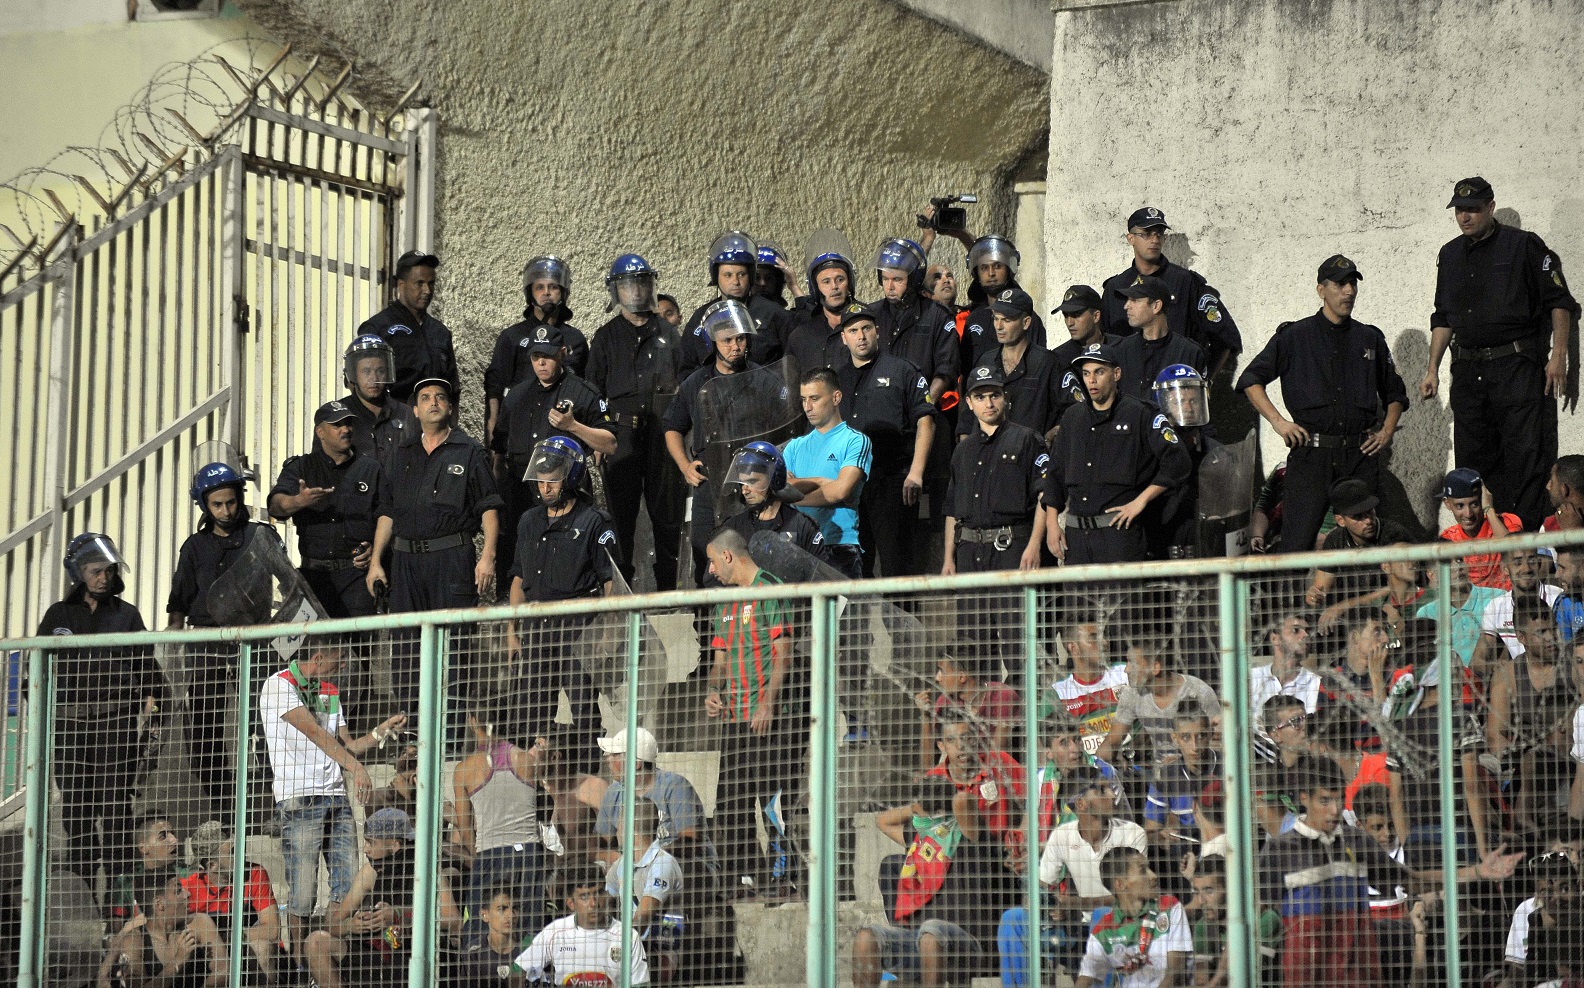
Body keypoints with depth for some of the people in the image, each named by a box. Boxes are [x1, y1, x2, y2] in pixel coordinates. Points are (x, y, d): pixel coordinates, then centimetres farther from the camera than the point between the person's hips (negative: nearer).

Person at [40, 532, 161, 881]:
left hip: (117, 720, -1)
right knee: (75, 802, 1)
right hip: (70, 720, 1)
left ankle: (119, 877, -4)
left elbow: (146, 665, 13)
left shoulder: (127, 614, 11)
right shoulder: (59, 614, 12)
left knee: (116, 800, -5)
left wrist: (150, 703, -1)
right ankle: (80, 877, 6)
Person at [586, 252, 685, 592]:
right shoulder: (606, 337, 11)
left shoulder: (667, 332, 14)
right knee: (621, 513, -2)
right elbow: (594, 390, 9)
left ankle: (667, 586, 5)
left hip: (663, 432, 1)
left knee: (667, 512, 0)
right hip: (621, 433, -1)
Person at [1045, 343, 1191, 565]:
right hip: (1076, 533, 5)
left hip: (1119, 529, -5)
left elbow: (1177, 463, -5)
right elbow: (1055, 473, 21)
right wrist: (1052, 523, 12)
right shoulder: (1072, 417, 17)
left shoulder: (1139, 415, 1)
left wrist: (1140, 501, -8)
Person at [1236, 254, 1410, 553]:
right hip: (1311, 453, -3)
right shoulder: (1294, 337, 6)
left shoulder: (1371, 338, 17)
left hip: (1361, 454, 3)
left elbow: (1395, 393, 27)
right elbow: (1250, 380, 6)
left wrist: (1387, 432, 11)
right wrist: (1278, 422, -5)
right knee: (1297, 542, -12)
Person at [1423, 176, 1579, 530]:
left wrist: (1558, 355, -11)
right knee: (1473, 465, 4)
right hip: (1468, 374, 6)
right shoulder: (1450, 255, 16)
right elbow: (1443, 318, 24)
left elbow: (1560, 303, -2)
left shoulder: (1524, 246, -1)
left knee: (1526, 459, -9)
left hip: (1519, 369, -6)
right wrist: (1433, 369, 17)